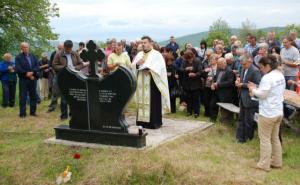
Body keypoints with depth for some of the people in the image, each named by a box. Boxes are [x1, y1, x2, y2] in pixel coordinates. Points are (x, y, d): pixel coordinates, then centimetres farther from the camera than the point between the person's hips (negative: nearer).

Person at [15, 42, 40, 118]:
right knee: (23, 97, -2)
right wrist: (26, 74, -15)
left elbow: (37, 66, 3)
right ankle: (22, 113, 3)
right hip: (23, 80, -4)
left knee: (33, 96, 8)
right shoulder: (18, 57, 0)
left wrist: (32, 72, -14)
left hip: (33, 79, 4)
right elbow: (18, 69, -11)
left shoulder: (33, 56, 12)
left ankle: (33, 111, 18)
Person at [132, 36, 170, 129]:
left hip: (152, 82, -5)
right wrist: (137, 64, -8)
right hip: (141, 82, 5)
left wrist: (151, 70, -22)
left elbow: (160, 67, -10)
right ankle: (142, 120, 10)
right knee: (141, 100, 4)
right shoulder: (139, 54, 17)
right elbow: (132, 66, 12)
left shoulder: (156, 54, 1)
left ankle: (154, 122, -1)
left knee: (153, 102, -6)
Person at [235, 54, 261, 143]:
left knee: (248, 120, 5)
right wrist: (239, 81, -4)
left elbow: (257, 85, -22)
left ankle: (247, 137, 19)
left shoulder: (255, 71, -19)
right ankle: (240, 136, 26)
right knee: (241, 118, 15)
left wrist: (242, 84, -21)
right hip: (243, 98, 8)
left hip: (250, 99, -8)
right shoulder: (244, 69, 8)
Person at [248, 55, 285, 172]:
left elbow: (262, 94, -19)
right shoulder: (280, 76, 10)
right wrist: (256, 88, 9)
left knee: (265, 139, 2)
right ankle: (277, 162, 26)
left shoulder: (267, 77, -19)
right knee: (275, 138, 17)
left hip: (267, 113, -9)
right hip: (278, 112, 9)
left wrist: (253, 90, 0)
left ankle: (264, 164, 10)